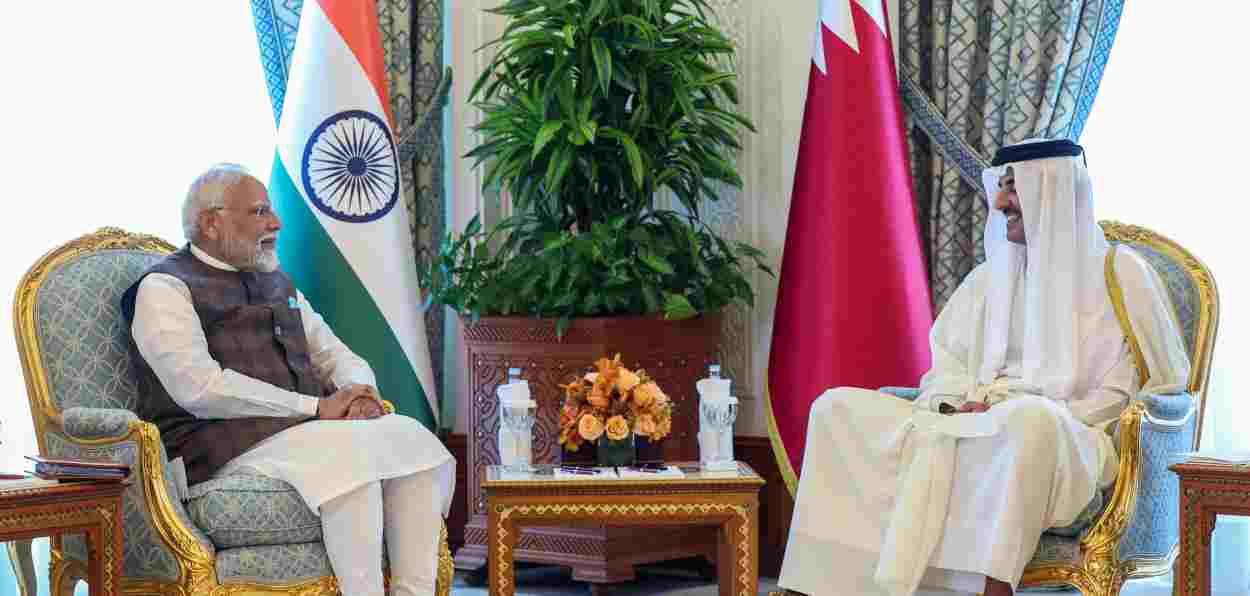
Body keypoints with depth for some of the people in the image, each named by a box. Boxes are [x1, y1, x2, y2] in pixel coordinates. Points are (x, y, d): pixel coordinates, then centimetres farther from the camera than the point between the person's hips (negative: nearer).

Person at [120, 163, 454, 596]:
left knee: (412, 437, -19)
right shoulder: (164, 288, 0)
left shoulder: (277, 283, 24)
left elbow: (340, 358, 24)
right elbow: (200, 387, -15)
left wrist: (358, 395, -3)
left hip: (308, 428, 7)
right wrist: (317, 406, -17)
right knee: (351, 451, -32)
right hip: (228, 444, -7)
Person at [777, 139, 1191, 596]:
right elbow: (945, 365, 21)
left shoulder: (1117, 273, 5)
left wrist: (1012, 410, -12)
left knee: (1030, 417, -43)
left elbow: (1122, 391, -1)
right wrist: (961, 406, -4)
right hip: (968, 428, 6)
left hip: (1068, 439, -6)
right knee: (837, 407, -12)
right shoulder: (990, 277, 22)